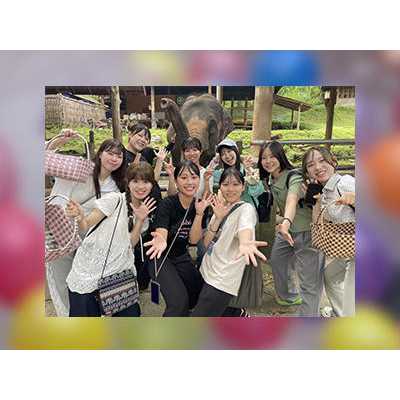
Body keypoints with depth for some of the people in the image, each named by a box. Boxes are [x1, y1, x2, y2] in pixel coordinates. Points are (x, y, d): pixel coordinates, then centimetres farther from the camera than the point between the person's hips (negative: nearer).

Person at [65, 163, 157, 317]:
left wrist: (140, 220, -12)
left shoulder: (144, 212, 9)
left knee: (132, 314, 3)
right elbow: (86, 225, -15)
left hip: (118, 273, 5)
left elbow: (131, 243, -1)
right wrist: (80, 216, -35)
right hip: (88, 273, -4)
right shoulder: (115, 199, -9)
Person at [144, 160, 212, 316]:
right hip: (160, 257, -5)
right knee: (180, 301, -22)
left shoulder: (199, 205, -5)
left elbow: (193, 239, -11)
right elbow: (161, 234, -33)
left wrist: (199, 213, -24)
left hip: (182, 257, 6)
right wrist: (161, 241, -57)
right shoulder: (167, 204, -20)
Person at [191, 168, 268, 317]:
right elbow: (207, 243, 1)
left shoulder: (246, 208, -11)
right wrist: (218, 218, -13)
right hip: (207, 272, 8)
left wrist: (245, 243, -57)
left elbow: (245, 227, -35)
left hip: (222, 280, -7)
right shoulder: (220, 209, 9)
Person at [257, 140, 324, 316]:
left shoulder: (294, 177, -22)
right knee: (276, 260, 24)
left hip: (305, 231, -9)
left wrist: (286, 221, -61)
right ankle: (288, 296, 49)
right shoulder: (270, 179, 3)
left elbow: (292, 200, -43)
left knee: (309, 282, -9)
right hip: (286, 229, 9)